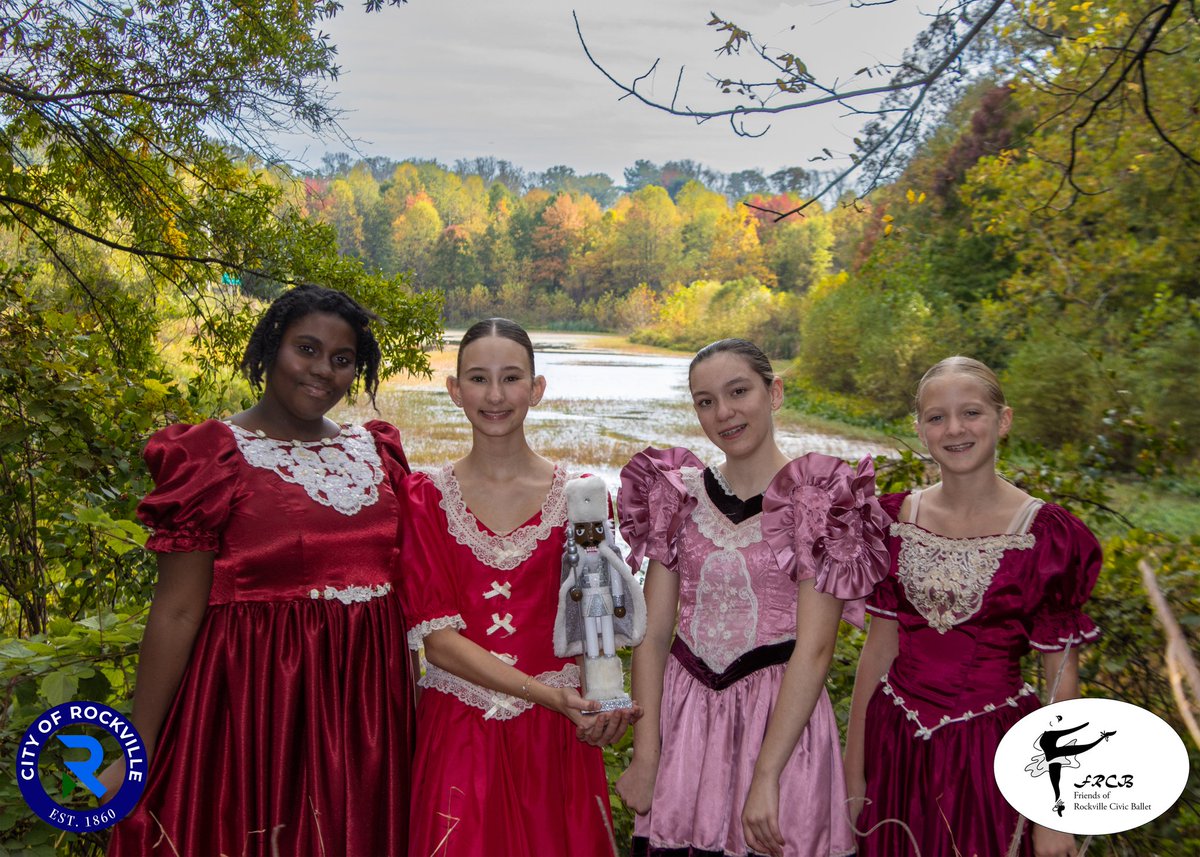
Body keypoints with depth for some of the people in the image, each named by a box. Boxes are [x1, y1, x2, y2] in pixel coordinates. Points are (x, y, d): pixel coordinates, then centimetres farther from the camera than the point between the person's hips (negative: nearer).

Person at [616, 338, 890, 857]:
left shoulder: (822, 501, -9)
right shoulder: (679, 495, 3)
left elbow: (814, 649, -14)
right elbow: (653, 634, 0)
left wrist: (765, 777, -19)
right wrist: (645, 755, -7)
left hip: (780, 716, -3)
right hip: (681, 710, 4)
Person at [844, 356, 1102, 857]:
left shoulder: (1046, 535, -10)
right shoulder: (896, 520, -1)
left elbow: (1062, 683, -6)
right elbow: (879, 649, 4)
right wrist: (853, 772, 6)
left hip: (993, 754, -3)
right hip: (896, 749, 3)